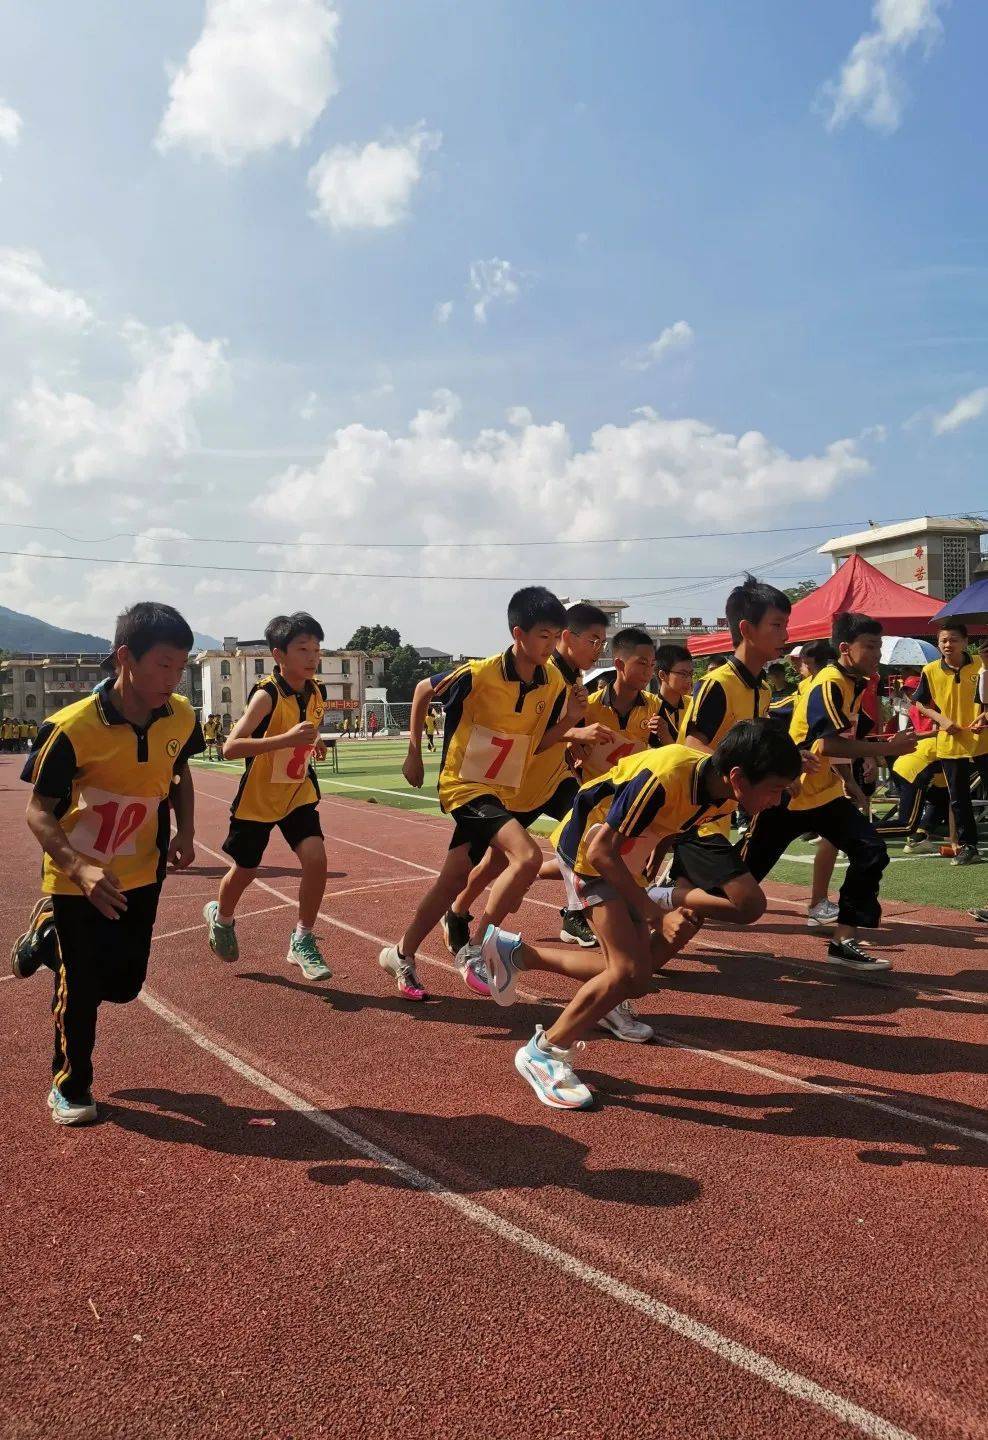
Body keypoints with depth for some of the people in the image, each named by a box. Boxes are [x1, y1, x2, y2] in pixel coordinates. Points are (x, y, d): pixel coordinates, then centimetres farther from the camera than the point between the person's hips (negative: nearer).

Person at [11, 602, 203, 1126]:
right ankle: (69, 1088, 33)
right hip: (78, 879, -4)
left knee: (123, 984, 14)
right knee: (81, 989, 6)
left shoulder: (180, 716, -12)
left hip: (141, 877, 5)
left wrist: (184, 831, -4)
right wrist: (80, 868, -35)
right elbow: (38, 811, -20)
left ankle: (47, 936, 41)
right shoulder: (72, 728, -27)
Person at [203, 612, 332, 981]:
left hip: (298, 792, 4)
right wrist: (286, 739, -43)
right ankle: (221, 916, 45)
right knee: (244, 870, 12)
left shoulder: (316, 694, -4)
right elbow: (230, 748, -35)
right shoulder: (266, 695, -24)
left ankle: (302, 943, 2)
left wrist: (312, 743, 1)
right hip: (257, 796, -4)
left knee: (315, 858, -15)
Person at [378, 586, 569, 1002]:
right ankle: (474, 950, -11)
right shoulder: (478, 674, -19)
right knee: (528, 857, -26)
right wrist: (414, 753, 1)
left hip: (503, 791, 7)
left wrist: (571, 721, -2)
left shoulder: (553, 681, -3)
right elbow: (423, 691, -2)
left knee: (452, 881, 14)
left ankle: (402, 954, 34)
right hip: (465, 785, -6)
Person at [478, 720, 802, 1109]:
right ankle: (543, 1054, 2)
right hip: (588, 847, -8)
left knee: (632, 976, 9)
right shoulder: (664, 778, -35)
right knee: (630, 972, -16)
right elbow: (600, 851, -29)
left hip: (626, 861, 8)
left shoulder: (722, 789, -10)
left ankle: (516, 953, 22)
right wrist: (657, 915, -25)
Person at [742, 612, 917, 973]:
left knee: (871, 853, -7)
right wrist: (888, 748, -28)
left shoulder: (854, 685, 8)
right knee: (746, 869, 2)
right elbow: (828, 744, -33)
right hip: (789, 794, -8)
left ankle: (844, 941, -1)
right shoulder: (829, 684, -20)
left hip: (826, 793, 8)